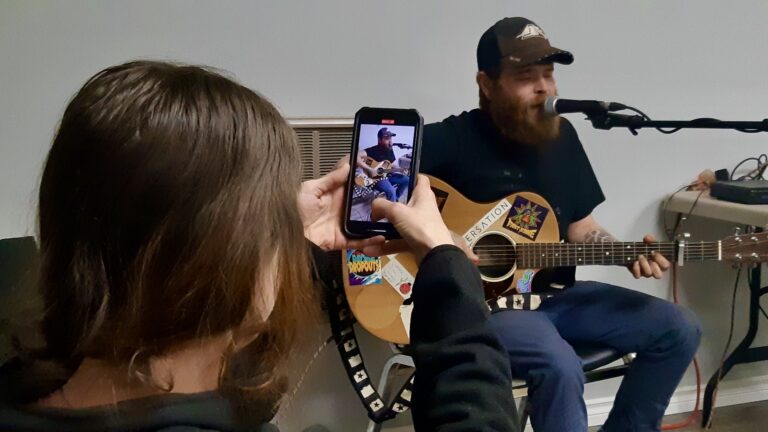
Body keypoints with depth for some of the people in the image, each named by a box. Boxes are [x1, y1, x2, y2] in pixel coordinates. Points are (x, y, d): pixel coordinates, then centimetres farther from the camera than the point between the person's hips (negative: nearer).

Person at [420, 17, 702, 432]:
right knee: (561, 367, -36)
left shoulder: (561, 134, 8)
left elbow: (581, 228, 13)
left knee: (679, 329, 2)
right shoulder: (455, 138, -13)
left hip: (555, 292, 7)